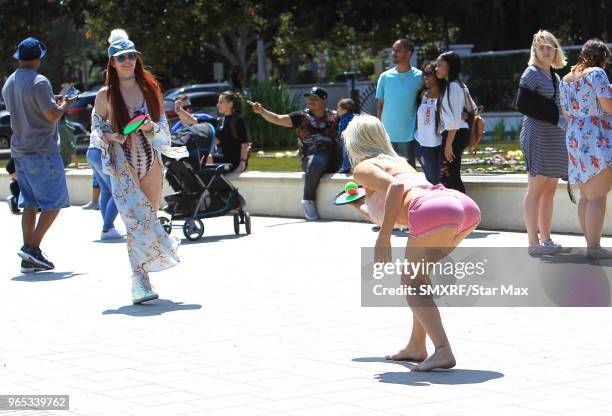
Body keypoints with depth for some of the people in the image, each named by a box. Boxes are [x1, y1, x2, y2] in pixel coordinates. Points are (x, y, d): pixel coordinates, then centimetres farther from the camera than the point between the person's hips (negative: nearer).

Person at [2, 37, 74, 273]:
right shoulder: (38, 82, -14)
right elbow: (52, 115, -17)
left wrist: (55, 103, 25)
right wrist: (65, 105, 3)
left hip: (20, 151, 8)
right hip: (43, 151, -8)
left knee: (30, 205, 9)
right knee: (53, 203, -2)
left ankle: (29, 258, 6)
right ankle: (32, 247, -11)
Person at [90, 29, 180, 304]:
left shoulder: (150, 89, 9)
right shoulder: (106, 95, 2)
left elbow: (163, 125, 11)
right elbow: (97, 129, 9)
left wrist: (150, 126, -11)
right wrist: (110, 137, -12)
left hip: (150, 162, 3)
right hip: (122, 165, -3)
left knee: (148, 217, 8)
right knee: (137, 219, -18)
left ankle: (141, 279, 24)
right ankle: (140, 282, -20)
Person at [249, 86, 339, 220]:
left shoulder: (334, 116, 13)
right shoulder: (301, 117, 8)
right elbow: (278, 119, 1)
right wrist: (262, 111, -13)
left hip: (332, 155, 2)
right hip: (311, 157, -2)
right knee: (316, 163, -37)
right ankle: (308, 200, -18)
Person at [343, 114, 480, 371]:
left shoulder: (363, 168, 13)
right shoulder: (398, 161, 37)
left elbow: (395, 186, -9)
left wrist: (383, 239, -7)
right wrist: (361, 207, 61)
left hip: (434, 211, -8)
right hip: (465, 205, 8)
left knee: (412, 282, 4)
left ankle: (443, 351, -13)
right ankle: (416, 346, 26)